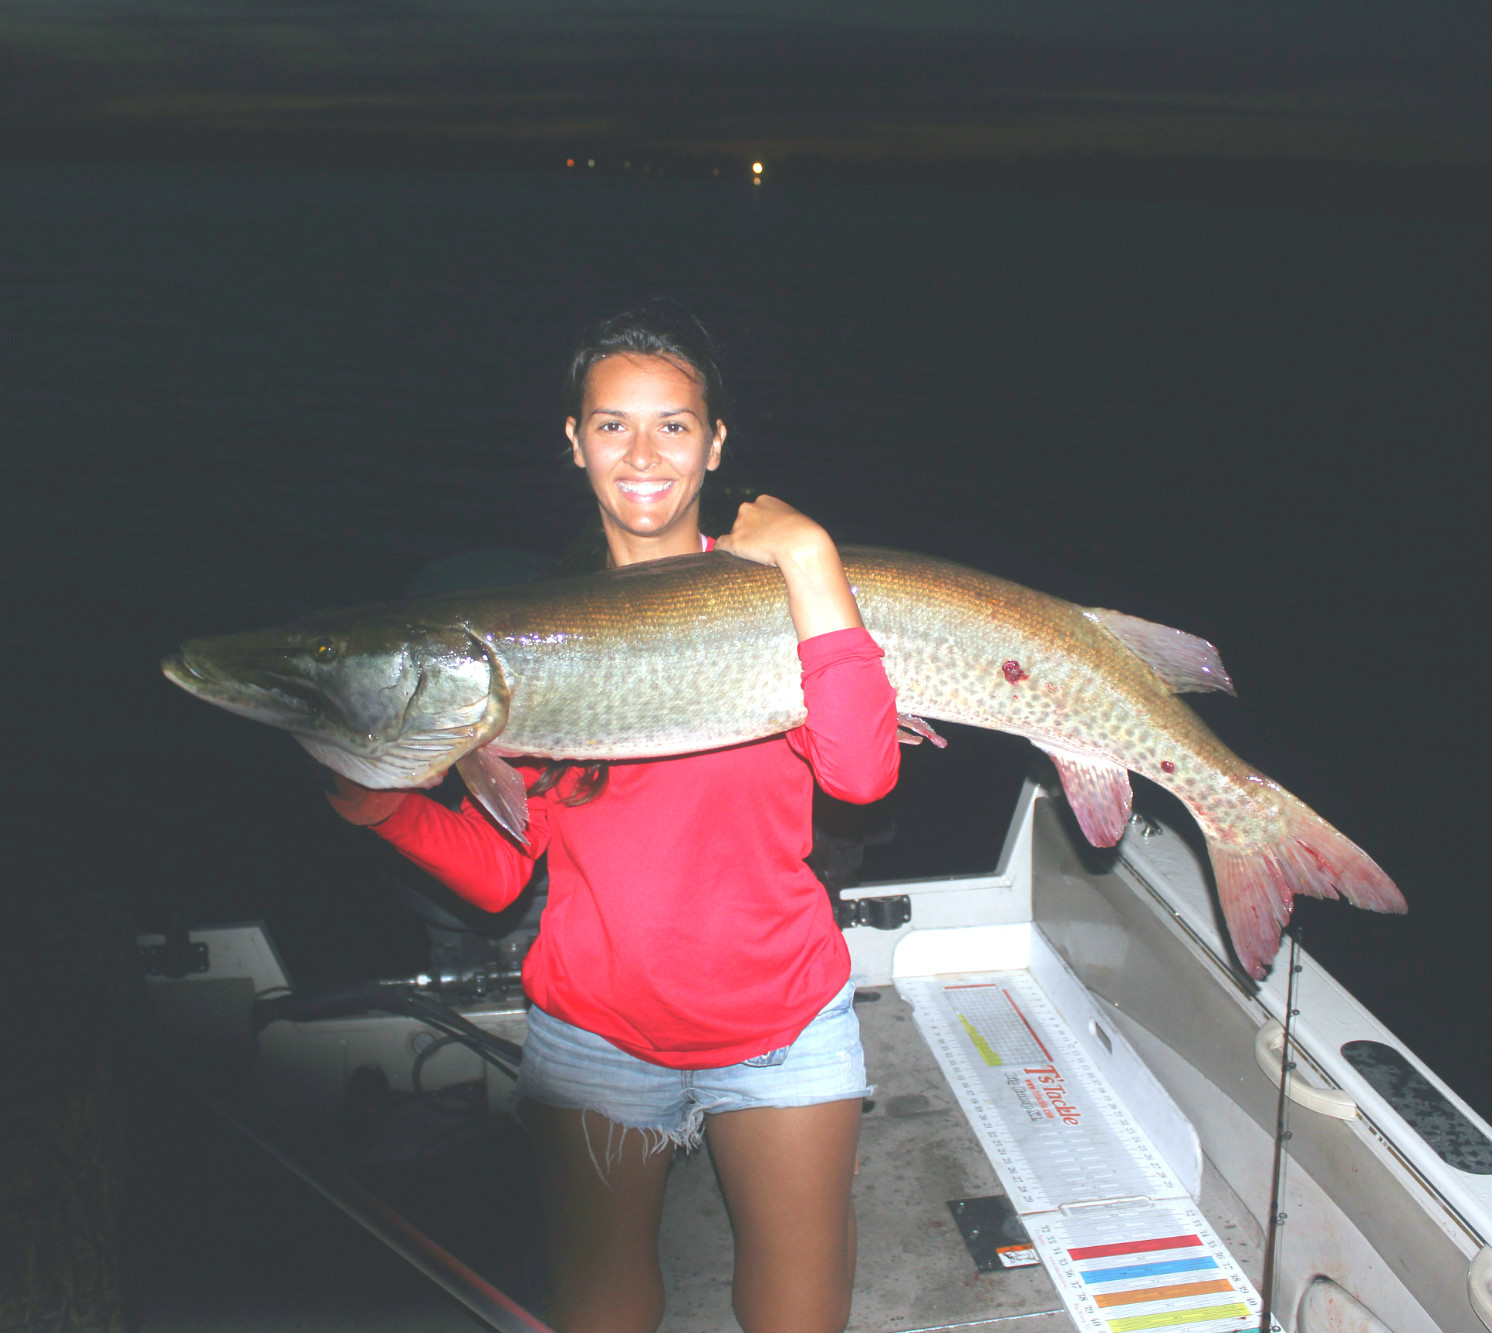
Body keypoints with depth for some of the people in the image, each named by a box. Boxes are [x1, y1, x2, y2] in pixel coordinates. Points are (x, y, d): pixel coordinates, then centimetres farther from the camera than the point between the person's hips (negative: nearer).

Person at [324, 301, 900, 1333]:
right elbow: (498, 870, -4)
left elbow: (861, 773, -24)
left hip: (781, 1024, -1)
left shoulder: (772, 588, -5)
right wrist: (383, 801, -22)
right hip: (597, 1034, 2)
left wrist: (806, 553, -23)